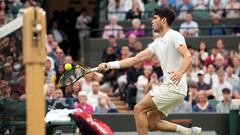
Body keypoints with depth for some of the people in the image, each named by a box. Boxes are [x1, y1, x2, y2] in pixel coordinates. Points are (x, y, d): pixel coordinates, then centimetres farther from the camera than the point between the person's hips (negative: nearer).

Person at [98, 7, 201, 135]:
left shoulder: (174, 36, -7)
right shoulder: (157, 43, 19)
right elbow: (135, 59, 16)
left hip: (174, 86, -9)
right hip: (168, 86, 9)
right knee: (151, 123, 7)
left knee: (139, 109, -11)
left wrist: (180, 72, -41)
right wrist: (109, 65, 9)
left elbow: (188, 57, -21)